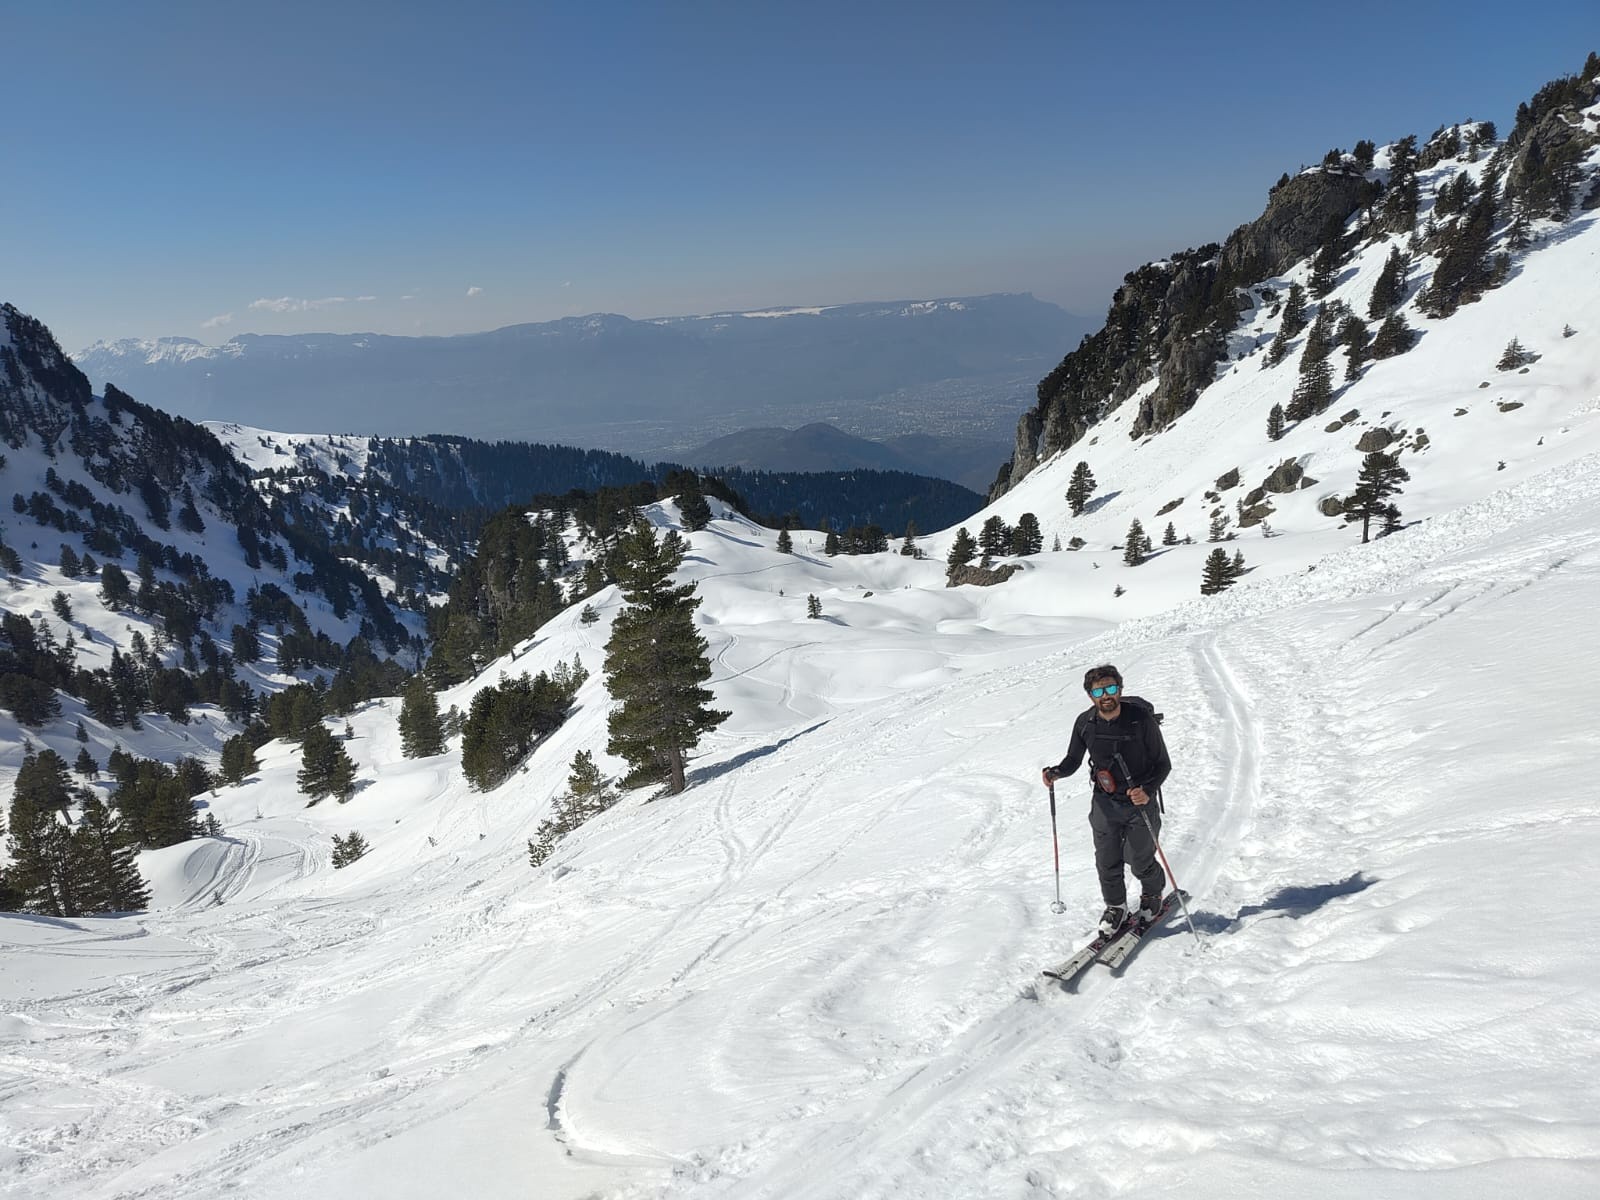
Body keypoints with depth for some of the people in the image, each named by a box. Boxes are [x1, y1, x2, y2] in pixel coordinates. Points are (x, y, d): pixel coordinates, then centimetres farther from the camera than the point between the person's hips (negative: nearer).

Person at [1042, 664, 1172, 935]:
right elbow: (1073, 760, 6)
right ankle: (1115, 907, 30)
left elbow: (1163, 764, -10)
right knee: (1107, 861, 4)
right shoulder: (1085, 723, -8)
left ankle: (1153, 893, 39)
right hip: (1105, 803, 3)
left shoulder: (1141, 719, -18)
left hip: (1140, 802, -3)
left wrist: (1148, 791, -26)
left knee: (1139, 861, 6)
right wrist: (1056, 772, -16)